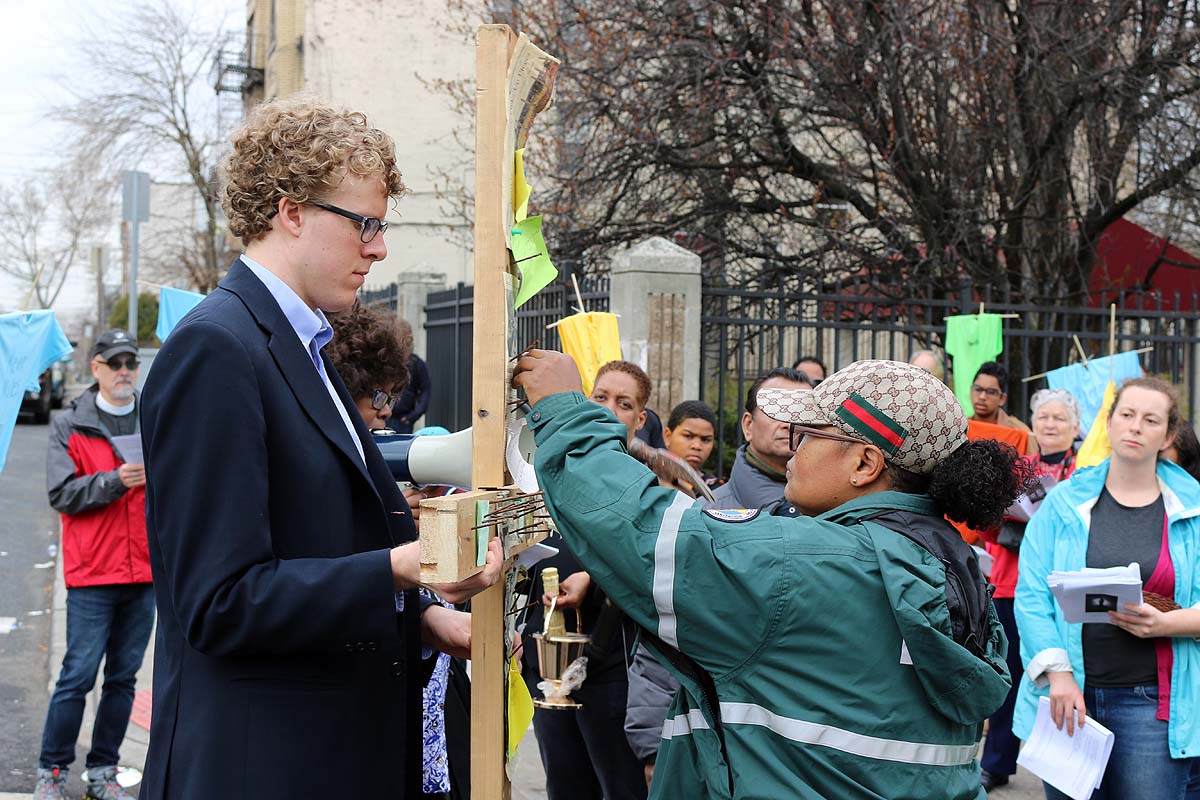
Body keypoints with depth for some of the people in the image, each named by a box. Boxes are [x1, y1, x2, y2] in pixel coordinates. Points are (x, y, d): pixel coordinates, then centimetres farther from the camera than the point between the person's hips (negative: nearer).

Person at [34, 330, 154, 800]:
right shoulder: (70, 426, 2)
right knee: (78, 675, -3)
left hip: (145, 571, 3)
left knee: (124, 677, 9)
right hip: (92, 572, -3)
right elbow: (62, 493, -7)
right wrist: (115, 480, -19)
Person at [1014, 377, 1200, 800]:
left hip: (1153, 701, 0)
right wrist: (1057, 673, -12)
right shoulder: (1064, 501, 4)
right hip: (1069, 696, 0)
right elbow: (1032, 595, -2)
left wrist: (1165, 624, -16)